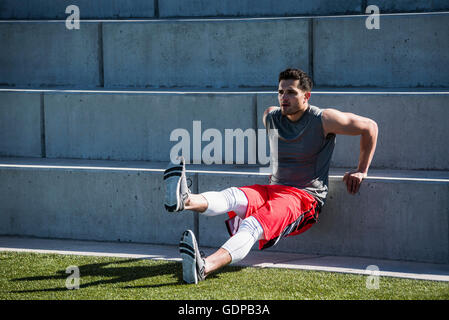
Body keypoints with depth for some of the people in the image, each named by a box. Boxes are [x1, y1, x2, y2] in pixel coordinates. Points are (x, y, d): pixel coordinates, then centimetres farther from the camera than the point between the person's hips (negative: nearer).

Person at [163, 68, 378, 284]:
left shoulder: (324, 120, -6)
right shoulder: (270, 117, 11)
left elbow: (369, 127, 3)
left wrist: (361, 171, 8)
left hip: (305, 196, -6)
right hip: (274, 189, 6)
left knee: (253, 226, -34)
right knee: (233, 196, -29)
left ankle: (203, 268, -60)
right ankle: (185, 200, -61)